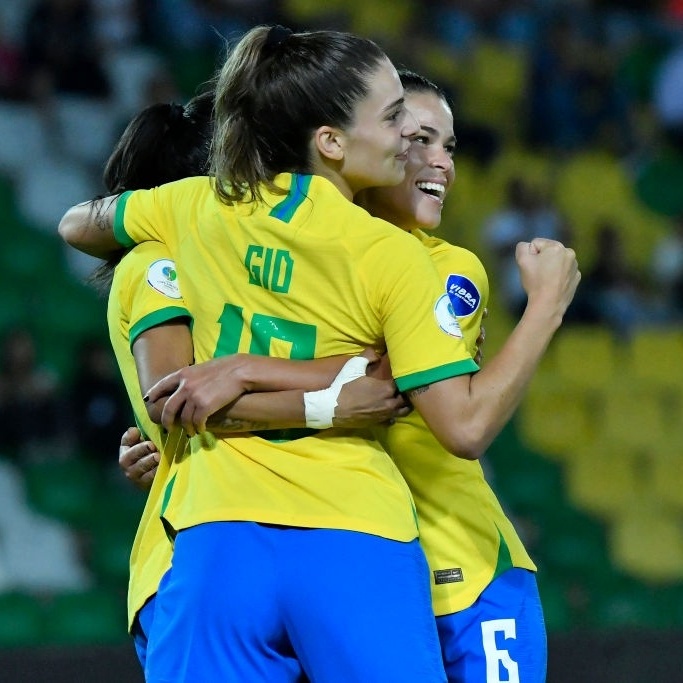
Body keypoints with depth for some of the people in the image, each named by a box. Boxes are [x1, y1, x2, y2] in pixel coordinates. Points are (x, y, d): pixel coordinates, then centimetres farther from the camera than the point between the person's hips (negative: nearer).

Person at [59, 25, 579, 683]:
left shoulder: (198, 207, 7)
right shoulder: (391, 254, -6)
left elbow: (75, 226, 28)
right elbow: (466, 426, -9)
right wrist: (548, 303, 2)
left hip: (216, 538, 3)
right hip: (355, 550, -3)